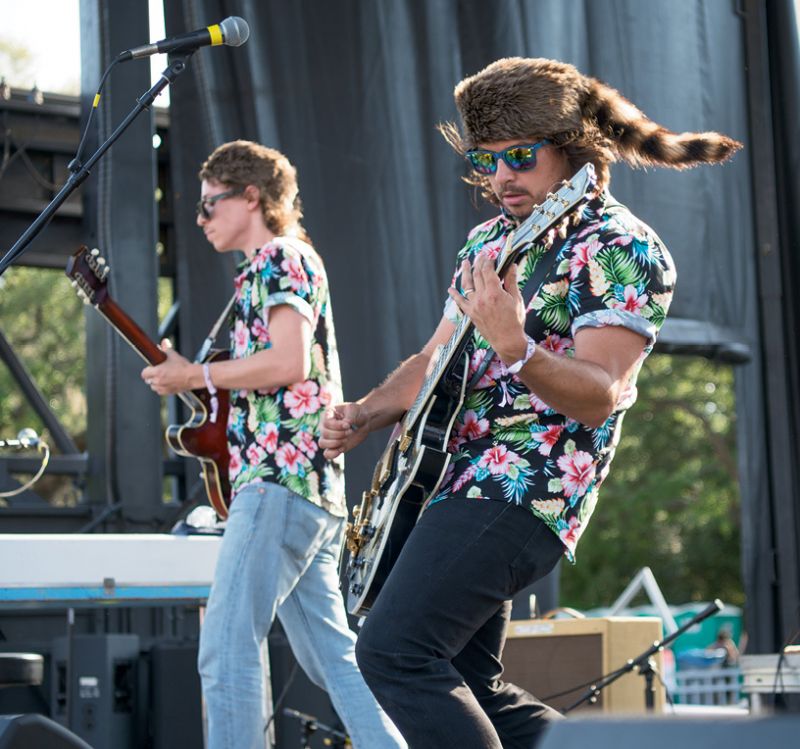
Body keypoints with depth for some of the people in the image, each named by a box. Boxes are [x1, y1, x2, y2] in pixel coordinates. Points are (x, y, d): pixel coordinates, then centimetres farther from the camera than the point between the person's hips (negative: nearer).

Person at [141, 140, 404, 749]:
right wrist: (189, 376, 18)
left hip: (280, 477, -11)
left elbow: (289, 362, -17)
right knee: (329, 652, 10)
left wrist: (196, 375, -8)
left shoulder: (281, 258, -5)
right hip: (313, 489, 11)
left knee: (227, 645, -13)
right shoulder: (273, 265, 25)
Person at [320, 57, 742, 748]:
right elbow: (435, 358, 23)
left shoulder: (622, 251, -10)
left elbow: (599, 397, -20)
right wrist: (365, 415, 6)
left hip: (521, 490, -10)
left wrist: (514, 349, -37)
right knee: (465, 692, 11)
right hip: (461, 478, 10)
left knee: (394, 651, -21)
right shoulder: (491, 239, 16)